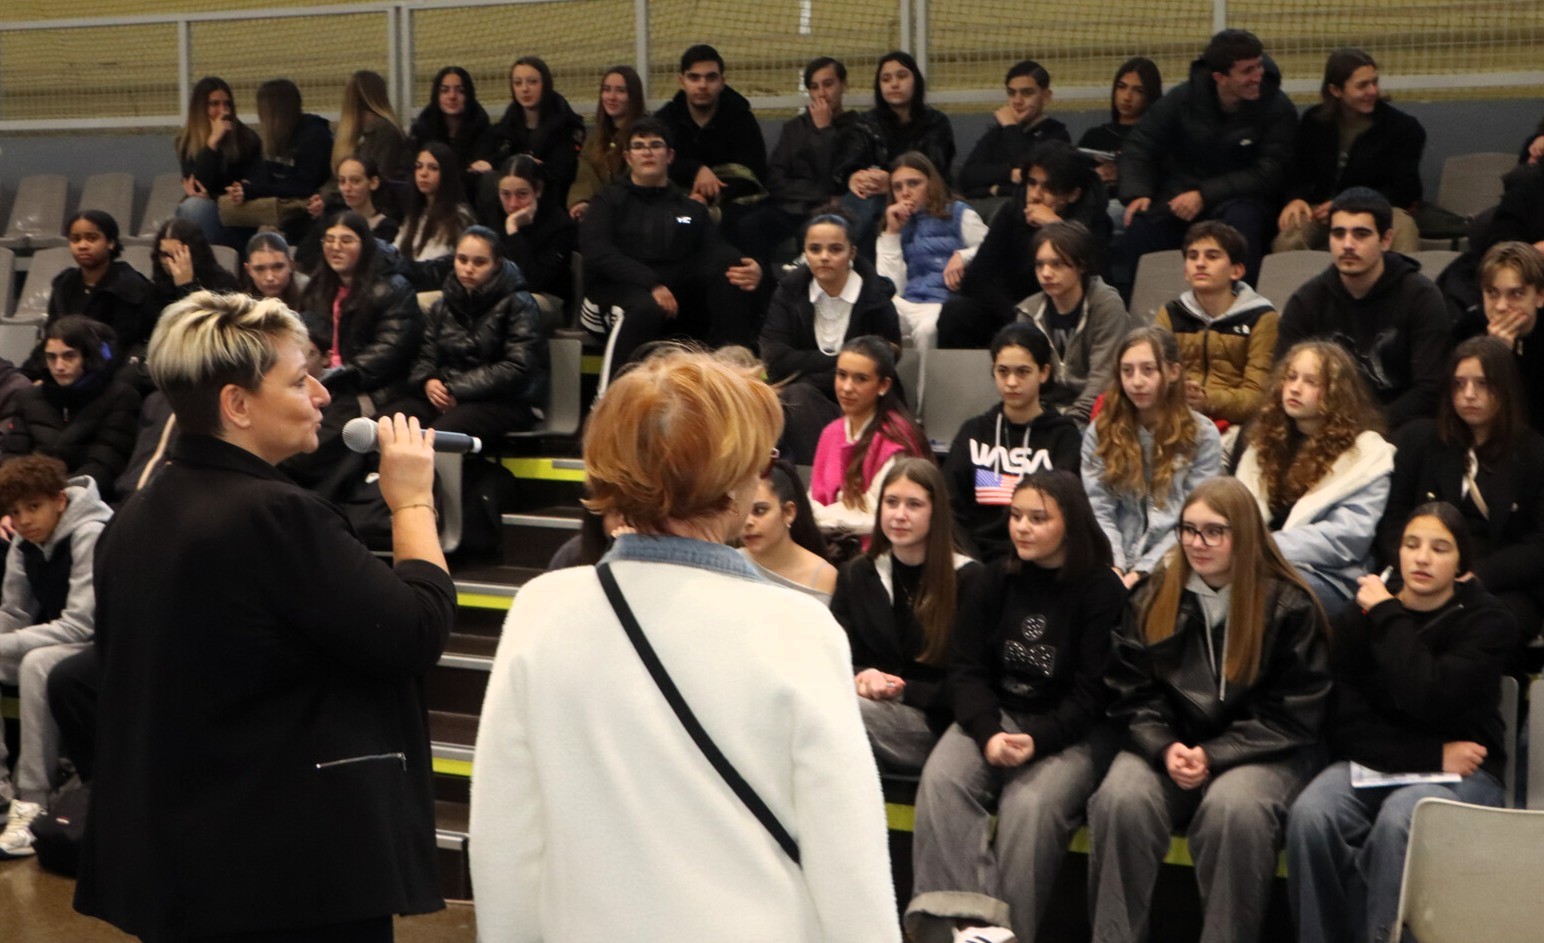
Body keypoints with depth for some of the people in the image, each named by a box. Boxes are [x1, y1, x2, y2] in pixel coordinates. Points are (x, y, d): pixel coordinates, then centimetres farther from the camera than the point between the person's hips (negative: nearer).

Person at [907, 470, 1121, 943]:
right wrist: (988, 733, -17)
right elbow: (968, 669, 2)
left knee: (1030, 804, -32)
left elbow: (1092, 692, -9)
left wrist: (1037, 740, -23)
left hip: (1071, 729, -3)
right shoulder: (994, 581, 9)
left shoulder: (1102, 591, -4)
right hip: (995, 713, 4)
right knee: (941, 780, -26)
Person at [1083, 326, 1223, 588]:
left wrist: (1142, 572, -14)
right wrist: (1114, 568, -14)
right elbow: (1098, 512, 3)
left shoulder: (1203, 436, 4)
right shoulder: (1100, 432, 10)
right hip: (1115, 567, 2)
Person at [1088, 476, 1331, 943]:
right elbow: (1132, 694, 8)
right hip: (1168, 743, 3)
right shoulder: (1152, 598, 7)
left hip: (1260, 751, -2)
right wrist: (1165, 749, -13)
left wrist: (1213, 756, -14)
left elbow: (1295, 716, -4)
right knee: (1120, 799, -29)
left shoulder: (1289, 606, -3)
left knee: (1234, 808, -36)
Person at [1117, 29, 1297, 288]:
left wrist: (1205, 196, -20)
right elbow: (1140, 145, 5)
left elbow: (1268, 173, -12)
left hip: (1240, 196, -1)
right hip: (1180, 189, 2)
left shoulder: (1277, 107, -8)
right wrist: (1137, 193, -15)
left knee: (1241, 220, -37)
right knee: (1141, 225, -28)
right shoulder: (1184, 97, -1)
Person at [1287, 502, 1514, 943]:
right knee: (1310, 815, -30)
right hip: (1374, 764, 3)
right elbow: (1345, 723, -1)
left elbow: (1428, 699, -21)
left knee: (1398, 820, -36)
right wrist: (1431, 754, -13)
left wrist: (1388, 616, -12)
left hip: (1461, 775, -2)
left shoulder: (1488, 621, -3)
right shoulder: (1358, 617, 5)